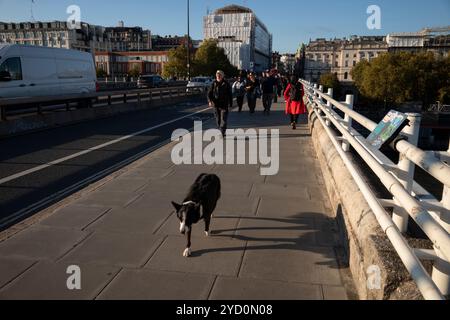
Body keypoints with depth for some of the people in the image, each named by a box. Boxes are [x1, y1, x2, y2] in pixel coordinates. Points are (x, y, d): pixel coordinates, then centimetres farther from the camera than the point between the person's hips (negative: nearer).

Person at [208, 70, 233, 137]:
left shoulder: (226, 84, -2)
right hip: (216, 105, 3)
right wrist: (210, 101, -16)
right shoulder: (214, 84, 5)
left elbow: (230, 95, 1)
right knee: (218, 119, 13)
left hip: (224, 105, -3)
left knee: (223, 120, -10)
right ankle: (220, 131, 28)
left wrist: (230, 105, -2)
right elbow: (209, 93, 2)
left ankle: (222, 133, -12)